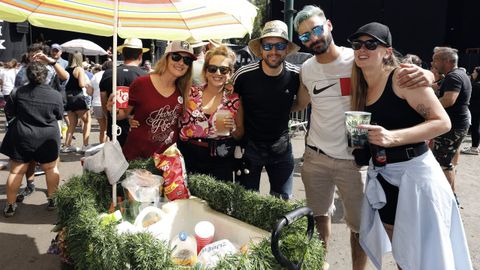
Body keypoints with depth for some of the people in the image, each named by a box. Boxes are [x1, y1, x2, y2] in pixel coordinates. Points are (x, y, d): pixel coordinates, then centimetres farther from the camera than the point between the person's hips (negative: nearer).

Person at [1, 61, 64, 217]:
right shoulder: (56, 95, -9)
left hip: (21, 137, 1)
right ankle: (52, 200, 23)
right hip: (48, 139, 0)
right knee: (51, 169, 17)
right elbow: (59, 116, 4)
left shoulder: (19, 92, -7)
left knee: (16, 171, 11)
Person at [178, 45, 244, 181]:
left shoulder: (234, 100, -4)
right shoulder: (190, 94, -3)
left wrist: (233, 129, -13)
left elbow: (240, 135, 6)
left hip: (220, 164, 0)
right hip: (188, 160, 1)